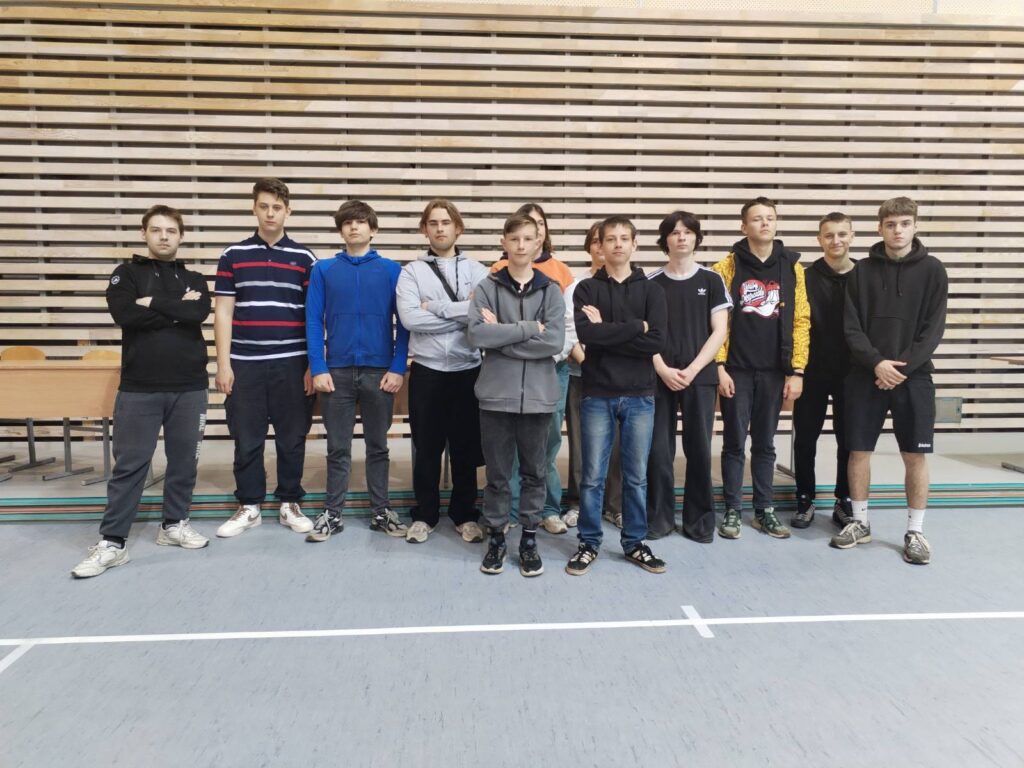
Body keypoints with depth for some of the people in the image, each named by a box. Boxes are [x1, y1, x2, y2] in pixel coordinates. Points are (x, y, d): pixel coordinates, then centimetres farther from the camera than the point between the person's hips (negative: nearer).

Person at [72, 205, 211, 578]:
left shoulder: (194, 279, 12)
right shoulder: (127, 273, 5)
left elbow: (199, 313, -10)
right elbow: (126, 315, -14)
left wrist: (154, 303, -10)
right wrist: (178, 309, -9)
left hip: (189, 387, 3)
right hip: (139, 387, -2)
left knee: (184, 461, 10)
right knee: (129, 465, -1)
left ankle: (175, 525, 26)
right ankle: (112, 542, 6)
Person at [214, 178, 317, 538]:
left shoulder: (305, 258, 5)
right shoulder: (233, 255, 5)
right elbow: (223, 312, 4)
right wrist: (223, 363, -2)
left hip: (292, 363, 0)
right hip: (245, 363, 0)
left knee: (292, 438, 7)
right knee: (246, 439, 7)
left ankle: (290, 503, 21)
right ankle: (249, 506, 21)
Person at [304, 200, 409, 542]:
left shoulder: (391, 270, 3)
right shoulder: (323, 270, 4)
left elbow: (403, 323, 1)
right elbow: (313, 322, 1)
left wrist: (398, 368, -7)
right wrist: (318, 369, -7)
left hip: (380, 372, 0)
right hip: (337, 372, 0)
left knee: (378, 446, 11)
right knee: (338, 448, 9)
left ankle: (381, 511, 22)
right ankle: (332, 514, 20)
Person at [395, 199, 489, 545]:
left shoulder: (477, 271, 5)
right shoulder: (411, 272, 2)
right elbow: (410, 318, -14)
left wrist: (436, 307, -14)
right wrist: (463, 316, -13)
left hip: (468, 371, 1)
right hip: (427, 372, 0)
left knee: (466, 449, 11)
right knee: (426, 449, 10)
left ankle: (465, 514, 25)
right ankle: (425, 514, 25)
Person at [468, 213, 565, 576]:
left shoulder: (551, 290, 4)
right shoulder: (487, 287, 2)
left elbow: (555, 341, -9)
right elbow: (477, 334, -13)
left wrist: (502, 335, -11)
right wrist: (528, 329, -14)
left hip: (538, 394, 1)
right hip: (496, 393, -1)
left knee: (534, 472, 10)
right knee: (497, 472, 9)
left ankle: (529, 539, 24)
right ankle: (495, 537, 24)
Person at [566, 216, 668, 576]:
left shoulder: (651, 289, 6)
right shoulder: (586, 289, 3)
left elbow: (656, 341, -9)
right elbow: (586, 334, -16)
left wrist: (606, 330, -11)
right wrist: (636, 327, -12)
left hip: (639, 395, 1)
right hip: (597, 395, -1)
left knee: (636, 476, 10)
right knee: (593, 475, 5)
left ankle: (635, 542, 24)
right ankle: (588, 543, 19)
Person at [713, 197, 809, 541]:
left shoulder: (792, 267, 6)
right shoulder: (727, 267, -1)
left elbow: (800, 321, 4)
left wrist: (796, 370, -1)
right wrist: (719, 366, -10)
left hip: (774, 372, 2)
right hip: (736, 370, -2)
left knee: (765, 444, 11)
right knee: (735, 443, 5)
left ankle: (765, 510, 22)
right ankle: (732, 511, 16)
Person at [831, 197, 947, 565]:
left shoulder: (932, 270, 2)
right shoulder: (862, 271, 4)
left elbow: (933, 329, -3)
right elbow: (851, 327, -1)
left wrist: (903, 366, -14)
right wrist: (876, 362, -14)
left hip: (914, 376, -1)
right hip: (866, 376, 1)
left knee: (916, 455, 2)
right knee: (858, 451, 4)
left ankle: (915, 531, 15)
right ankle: (860, 522, 21)